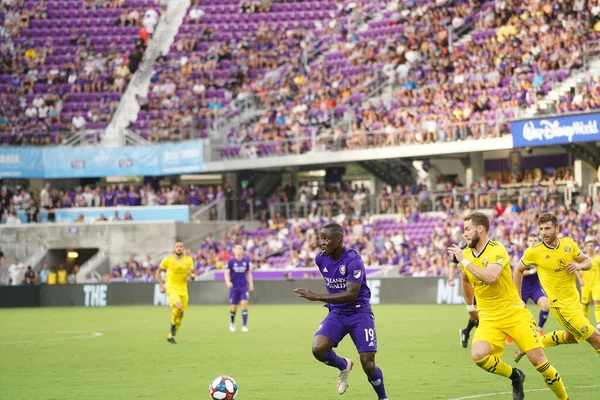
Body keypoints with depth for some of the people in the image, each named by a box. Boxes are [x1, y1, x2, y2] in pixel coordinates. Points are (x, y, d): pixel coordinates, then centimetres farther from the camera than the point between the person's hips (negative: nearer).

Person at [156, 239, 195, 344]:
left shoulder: (188, 260, 3)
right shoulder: (168, 260, -4)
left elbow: (193, 276, 7)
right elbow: (158, 271, 9)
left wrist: (191, 274, -18)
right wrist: (161, 286, 1)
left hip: (183, 289, 4)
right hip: (172, 288, -4)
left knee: (181, 314, 5)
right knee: (178, 306, -29)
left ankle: (170, 336, 21)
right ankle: (173, 324, 0)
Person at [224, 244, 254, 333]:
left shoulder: (246, 261, 3)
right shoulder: (231, 261, -4)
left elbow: (249, 273, 14)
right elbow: (226, 273, -7)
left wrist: (251, 284, 9)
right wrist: (228, 281, -25)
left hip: (244, 287, 1)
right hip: (234, 288, -1)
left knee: (244, 304, -14)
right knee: (233, 308, 2)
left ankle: (244, 326, -11)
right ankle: (232, 323, 29)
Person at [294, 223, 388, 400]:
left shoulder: (353, 260, -22)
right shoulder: (320, 259, -2)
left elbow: (351, 294, -29)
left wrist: (317, 297, -33)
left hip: (359, 314, -5)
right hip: (336, 314, 5)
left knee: (368, 364, -9)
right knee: (318, 349, -22)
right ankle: (344, 366, 10)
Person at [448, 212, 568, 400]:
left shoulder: (497, 250, -15)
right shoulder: (465, 254, 4)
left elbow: (490, 277, -34)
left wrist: (464, 261, -27)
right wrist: (470, 307, 33)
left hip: (515, 314, -5)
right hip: (489, 319, 5)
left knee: (538, 360, -9)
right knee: (478, 355, -22)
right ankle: (515, 376, 4)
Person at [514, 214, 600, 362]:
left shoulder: (569, 243, -4)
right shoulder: (533, 252, -15)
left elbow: (587, 261, 7)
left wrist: (579, 266, -16)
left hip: (574, 299, 6)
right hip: (561, 304, -6)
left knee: (571, 337, 27)